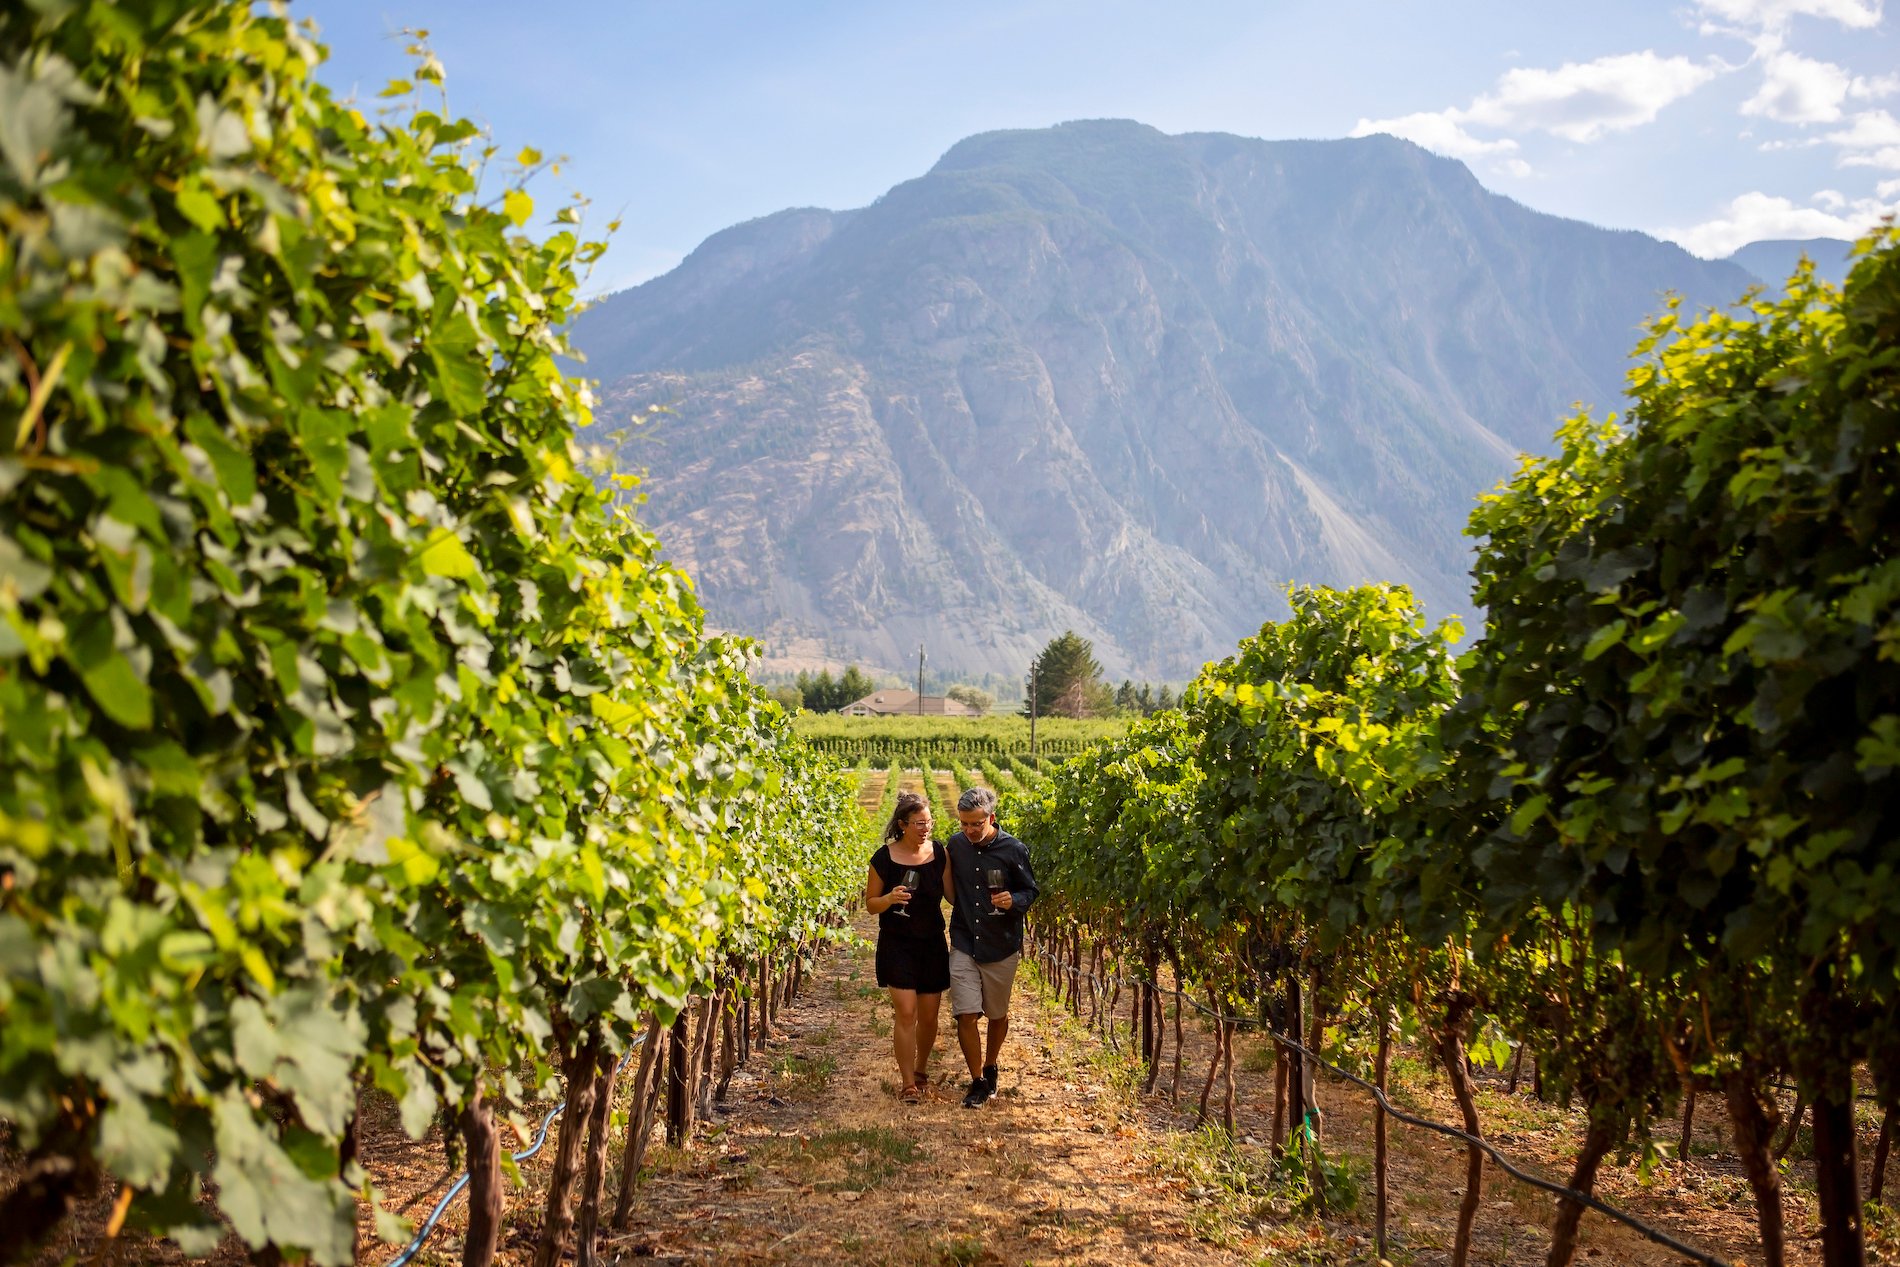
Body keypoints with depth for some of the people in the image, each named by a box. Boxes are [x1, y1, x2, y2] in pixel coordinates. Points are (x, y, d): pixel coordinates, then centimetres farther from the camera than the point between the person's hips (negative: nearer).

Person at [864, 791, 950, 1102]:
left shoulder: (939, 852, -1)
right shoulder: (884, 858, -8)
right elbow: (870, 904, -3)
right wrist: (890, 898, -21)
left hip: (932, 944, 3)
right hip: (897, 945, -3)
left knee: (928, 1015, 8)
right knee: (905, 1012, -10)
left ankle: (921, 1069, 31)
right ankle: (907, 1083, 0)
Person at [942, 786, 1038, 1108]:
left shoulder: (1013, 849, -11)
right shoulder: (956, 845, -2)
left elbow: (1030, 890, -2)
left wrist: (1014, 901, -21)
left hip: (1001, 947, -1)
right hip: (964, 945, 1)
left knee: (998, 1015, 15)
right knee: (966, 1016, -6)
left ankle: (990, 1068, 39)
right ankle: (978, 1082, 9)